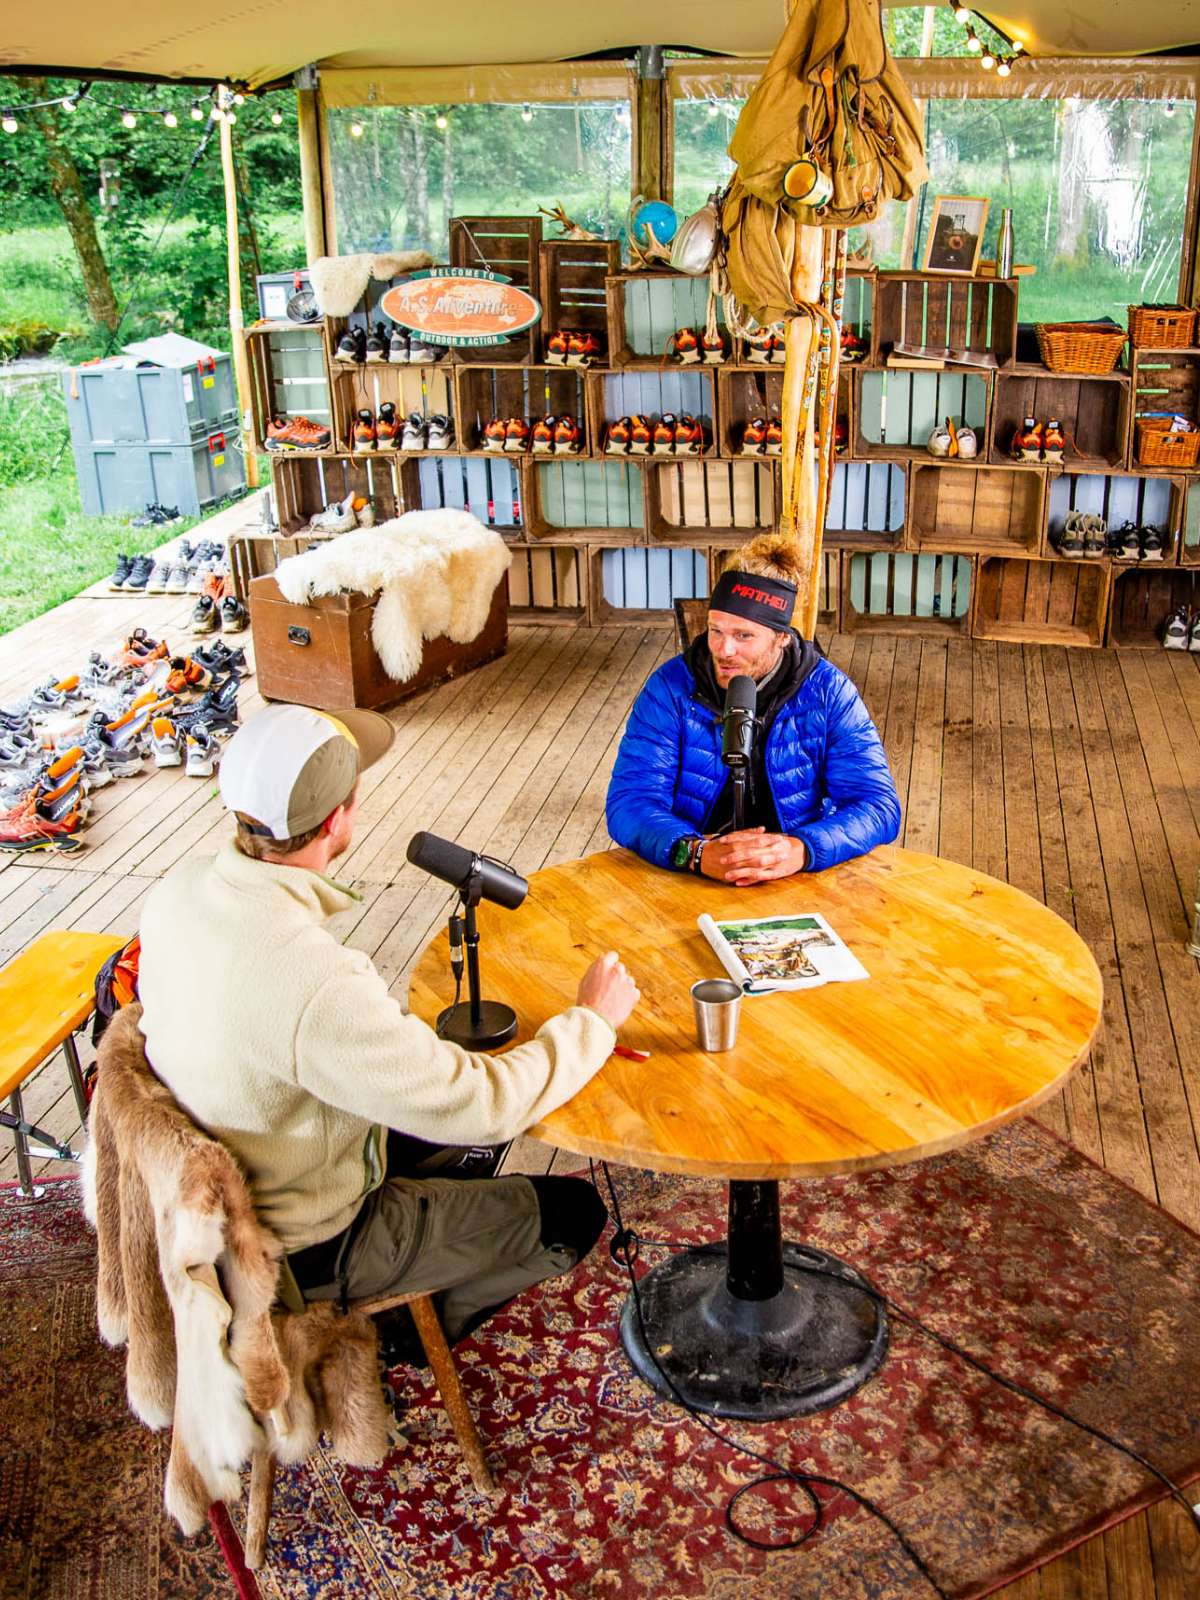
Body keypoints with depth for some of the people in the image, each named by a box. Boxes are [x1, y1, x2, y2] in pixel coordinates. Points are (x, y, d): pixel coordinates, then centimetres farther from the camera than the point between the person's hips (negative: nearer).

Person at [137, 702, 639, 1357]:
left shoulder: (179, 889, -14)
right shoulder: (319, 987, -40)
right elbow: (481, 1105, -32)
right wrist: (592, 1019, -16)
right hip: (299, 1253, -8)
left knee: (470, 1139, 22)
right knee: (572, 1211, 3)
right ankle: (404, 1327, 22)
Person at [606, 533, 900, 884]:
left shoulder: (829, 692, -1)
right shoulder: (671, 688, -3)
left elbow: (878, 805, -6)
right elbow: (630, 803, -10)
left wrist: (803, 850, -26)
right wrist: (697, 853, -30)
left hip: (800, 884, 1)